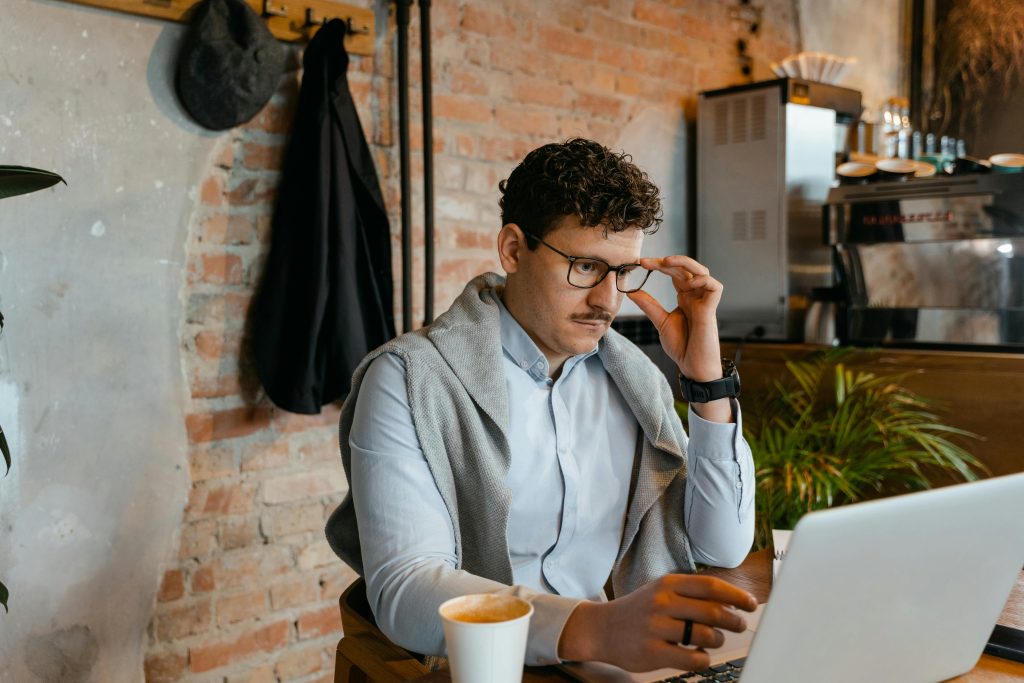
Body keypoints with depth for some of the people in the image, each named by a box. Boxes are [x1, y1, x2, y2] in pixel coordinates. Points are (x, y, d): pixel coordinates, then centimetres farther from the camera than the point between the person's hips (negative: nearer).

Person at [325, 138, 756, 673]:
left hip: (629, 663, 4)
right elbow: (402, 589, -21)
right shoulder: (409, 381, -10)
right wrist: (595, 628, -35)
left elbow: (724, 547, 5)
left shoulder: (632, 375, 7)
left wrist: (706, 375, -4)